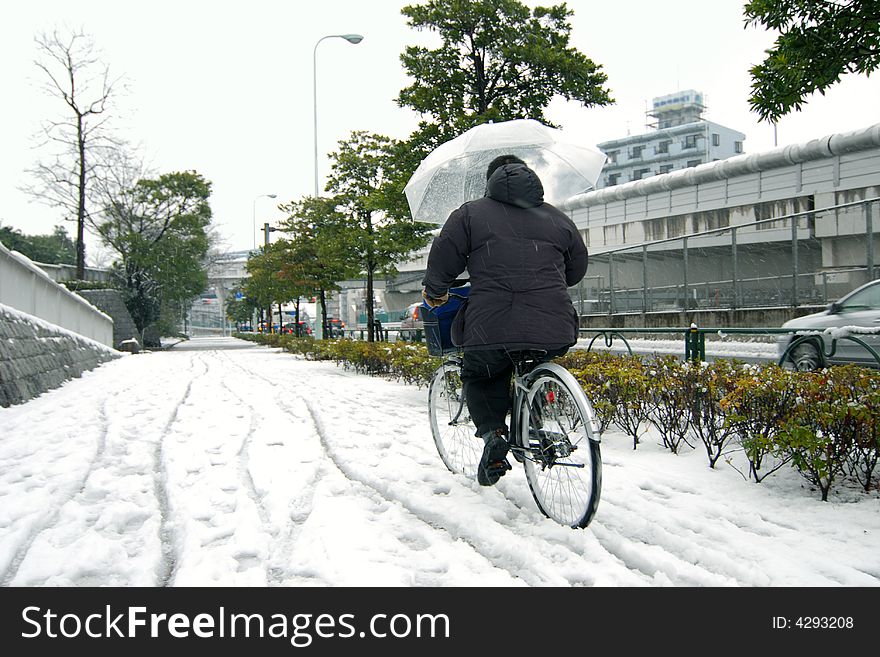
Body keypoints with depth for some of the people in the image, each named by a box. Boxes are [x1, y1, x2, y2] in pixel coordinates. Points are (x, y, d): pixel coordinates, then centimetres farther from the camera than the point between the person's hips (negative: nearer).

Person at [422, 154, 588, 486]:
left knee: (478, 378, 23)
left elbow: (442, 259, 7)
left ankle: (492, 432, 3)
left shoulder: (470, 213, 11)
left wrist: (434, 292, 27)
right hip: (553, 330, 3)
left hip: (491, 327, -2)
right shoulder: (557, 218, 20)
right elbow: (577, 269, 29)